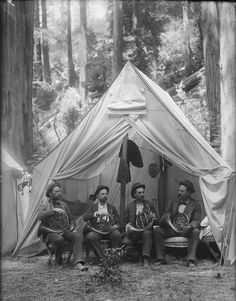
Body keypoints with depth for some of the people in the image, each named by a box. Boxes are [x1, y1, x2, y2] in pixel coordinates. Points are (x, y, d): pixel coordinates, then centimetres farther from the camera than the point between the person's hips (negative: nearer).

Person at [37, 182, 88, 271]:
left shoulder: (63, 204, 21)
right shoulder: (44, 205, 6)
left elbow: (71, 219, 26)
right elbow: (40, 216, -16)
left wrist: (72, 227, 5)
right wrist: (53, 210, -23)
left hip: (64, 230, 4)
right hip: (50, 232, -4)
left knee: (78, 236, -26)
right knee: (59, 239, -38)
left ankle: (78, 263, -38)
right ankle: (58, 260, -9)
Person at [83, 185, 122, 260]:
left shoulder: (112, 208, 18)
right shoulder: (93, 207, 13)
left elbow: (118, 222, 16)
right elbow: (85, 217, -5)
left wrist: (116, 226, -9)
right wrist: (97, 213, -21)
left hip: (109, 230, 1)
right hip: (96, 230, -1)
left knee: (117, 234, -32)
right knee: (90, 237, -33)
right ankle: (102, 258, -26)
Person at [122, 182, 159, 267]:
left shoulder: (150, 204, 14)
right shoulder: (130, 206, 14)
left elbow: (156, 220, 14)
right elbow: (126, 222, 13)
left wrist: (154, 219, -11)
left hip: (146, 229, 0)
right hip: (133, 230, 0)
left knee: (147, 233, -37)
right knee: (125, 242, -31)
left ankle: (146, 259, -42)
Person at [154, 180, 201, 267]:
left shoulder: (195, 205, 3)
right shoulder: (174, 203, 15)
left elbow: (197, 221, -7)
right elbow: (166, 216, 11)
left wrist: (190, 226, -30)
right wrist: (165, 219, -15)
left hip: (186, 230, -3)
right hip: (172, 229, 3)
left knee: (196, 231, -34)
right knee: (157, 230, -20)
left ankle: (191, 260, -33)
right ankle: (161, 259, -16)